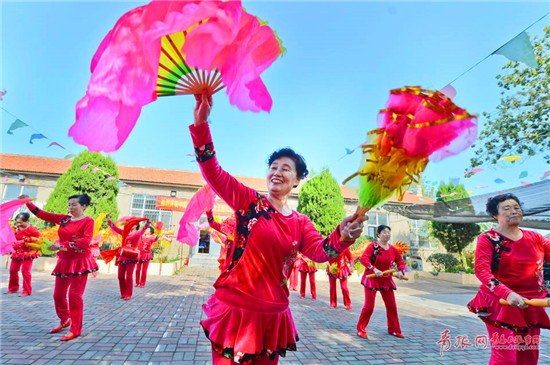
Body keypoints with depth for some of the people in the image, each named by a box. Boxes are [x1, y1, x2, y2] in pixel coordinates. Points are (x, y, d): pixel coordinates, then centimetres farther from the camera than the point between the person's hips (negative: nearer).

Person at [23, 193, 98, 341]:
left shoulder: (88, 221, -8)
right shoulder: (64, 219, 11)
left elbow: (86, 240, -21)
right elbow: (42, 214, 15)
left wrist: (62, 244, -28)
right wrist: (28, 203, 7)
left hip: (80, 262, -6)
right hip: (64, 261, 6)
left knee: (74, 294, -4)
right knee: (58, 294, 13)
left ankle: (76, 329, 9)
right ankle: (64, 320, 37)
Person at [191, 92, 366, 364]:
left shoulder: (300, 223, 5)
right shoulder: (249, 200, -5)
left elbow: (320, 251, -9)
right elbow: (213, 172, -14)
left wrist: (342, 236, -31)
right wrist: (200, 124, -23)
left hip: (272, 315, 4)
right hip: (234, 308, -3)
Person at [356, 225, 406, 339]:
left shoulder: (392, 249, 3)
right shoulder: (373, 246, -14)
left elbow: (400, 262, 13)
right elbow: (363, 258, -28)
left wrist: (400, 271, -7)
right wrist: (374, 269, -40)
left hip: (386, 280, 6)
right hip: (372, 279, -5)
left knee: (392, 306, 10)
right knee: (369, 306, -3)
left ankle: (393, 329, 31)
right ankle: (361, 329, 16)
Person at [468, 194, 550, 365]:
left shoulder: (535, 238, 10)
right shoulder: (487, 239, -7)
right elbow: (481, 270, -17)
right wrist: (507, 293, -29)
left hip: (531, 306, 5)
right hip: (500, 305, -5)